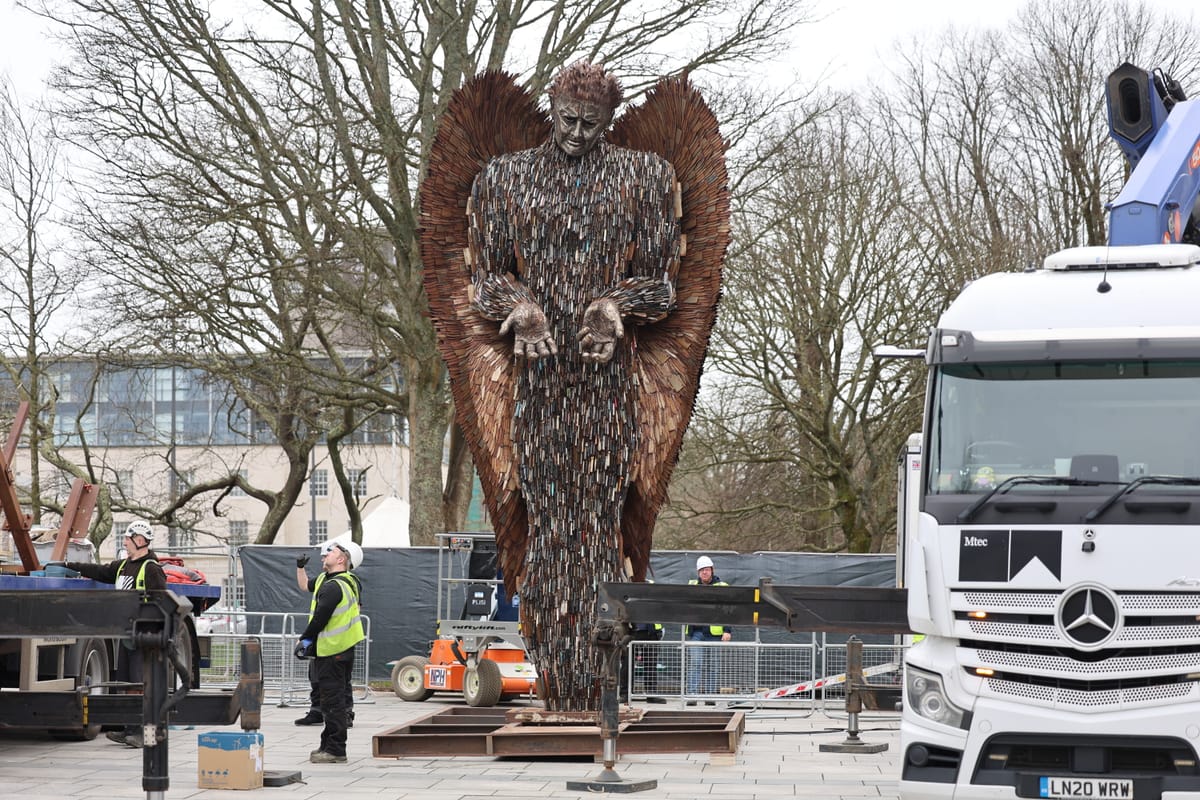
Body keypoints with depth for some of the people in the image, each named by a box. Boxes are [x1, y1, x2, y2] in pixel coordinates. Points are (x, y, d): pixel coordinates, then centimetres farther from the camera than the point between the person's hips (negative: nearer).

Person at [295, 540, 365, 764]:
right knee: (335, 701, 15)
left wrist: (305, 640, -6)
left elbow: (319, 619, -19)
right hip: (345, 650, 10)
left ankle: (335, 750, -5)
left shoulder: (332, 587, -19)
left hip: (331, 652, -10)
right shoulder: (351, 583, 12)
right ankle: (329, 746, 23)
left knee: (333, 701, -6)